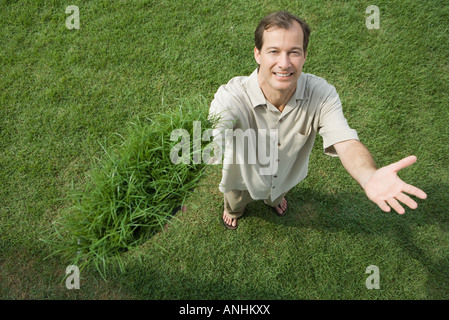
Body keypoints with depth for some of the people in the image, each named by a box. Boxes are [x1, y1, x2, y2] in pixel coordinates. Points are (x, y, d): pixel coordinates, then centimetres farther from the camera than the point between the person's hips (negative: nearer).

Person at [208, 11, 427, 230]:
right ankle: (234, 210, 75)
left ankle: (274, 199, 80)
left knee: (279, 193, 40)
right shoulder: (230, 97, -41)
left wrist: (369, 177, -67)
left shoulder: (322, 94, -33)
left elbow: (346, 142, -43)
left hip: (288, 175, 3)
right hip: (244, 180, -2)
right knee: (235, 203, 34)